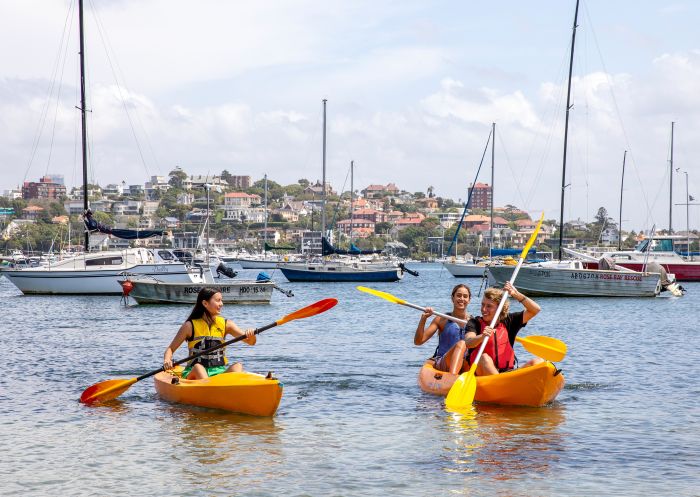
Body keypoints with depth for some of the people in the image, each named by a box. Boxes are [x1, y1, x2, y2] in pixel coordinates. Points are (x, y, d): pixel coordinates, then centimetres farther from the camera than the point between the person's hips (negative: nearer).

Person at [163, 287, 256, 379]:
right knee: (198, 367, -33)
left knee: (238, 366, -24)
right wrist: (167, 360, -18)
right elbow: (170, 349, 5)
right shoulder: (190, 326, 1)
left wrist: (251, 335, -22)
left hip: (220, 372, 2)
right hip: (195, 373, -2)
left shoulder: (226, 324, 8)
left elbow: (251, 342, 2)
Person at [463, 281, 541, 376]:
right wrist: (482, 337, -40)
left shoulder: (508, 321, 11)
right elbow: (468, 343, -18)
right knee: (484, 358, -34)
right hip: (480, 373, -3)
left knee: (538, 362, -17)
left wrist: (516, 294, -5)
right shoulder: (475, 323, 2)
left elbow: (535, 310, 5)